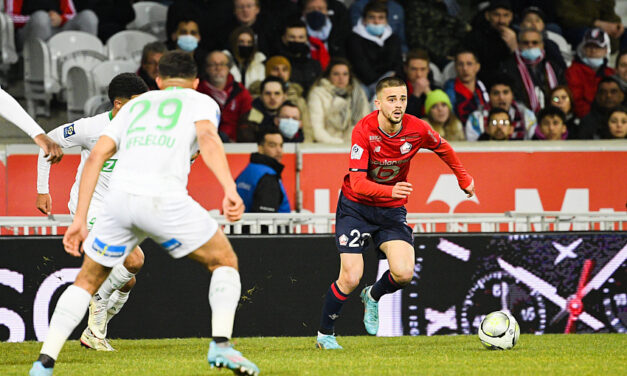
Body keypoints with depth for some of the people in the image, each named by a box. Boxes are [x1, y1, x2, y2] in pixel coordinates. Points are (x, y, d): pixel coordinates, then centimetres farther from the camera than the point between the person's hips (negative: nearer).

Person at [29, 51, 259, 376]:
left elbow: (95, 157, 19)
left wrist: (79, 220, 18)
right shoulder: (201, 102, 19)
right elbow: (207, 138, -5)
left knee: (88, 280, 19)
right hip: (164, 200, -3)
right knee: (225, 262, 15)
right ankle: (221, 344, -4)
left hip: (119, 199, 3)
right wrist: (230, 190, -17)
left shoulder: (135, 105, 30)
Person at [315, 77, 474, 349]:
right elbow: (358, 183, -30)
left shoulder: (416, 129, -15)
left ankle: (373, 297, 19)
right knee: (350, 278, -14)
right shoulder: (364, 131, -24)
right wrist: (391, 190, -47)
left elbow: (443, 148, 9)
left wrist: (464, 179, 22)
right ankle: (324, 335, 10)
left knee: (404, 273, -17)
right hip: (356, 207, -3)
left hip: (392, 210, 3)